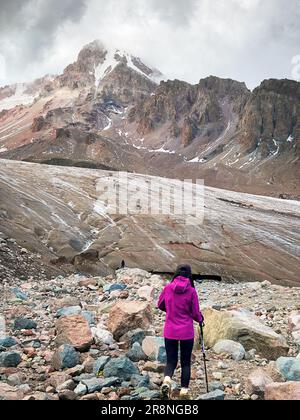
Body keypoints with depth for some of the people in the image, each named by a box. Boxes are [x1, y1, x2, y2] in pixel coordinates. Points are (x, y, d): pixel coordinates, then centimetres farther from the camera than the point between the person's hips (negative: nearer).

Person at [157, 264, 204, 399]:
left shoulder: (168, 288, -4)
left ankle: (167, 380, -15)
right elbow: (195, 313, -5)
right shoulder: (191, 291, -10)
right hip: (187, 332, -1)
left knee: (171, 361, 11)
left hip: (170, 332, 1)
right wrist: (200, 319, 17)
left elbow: (160, 305, 11)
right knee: (186, 362, 14)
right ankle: (184, 390, 16)